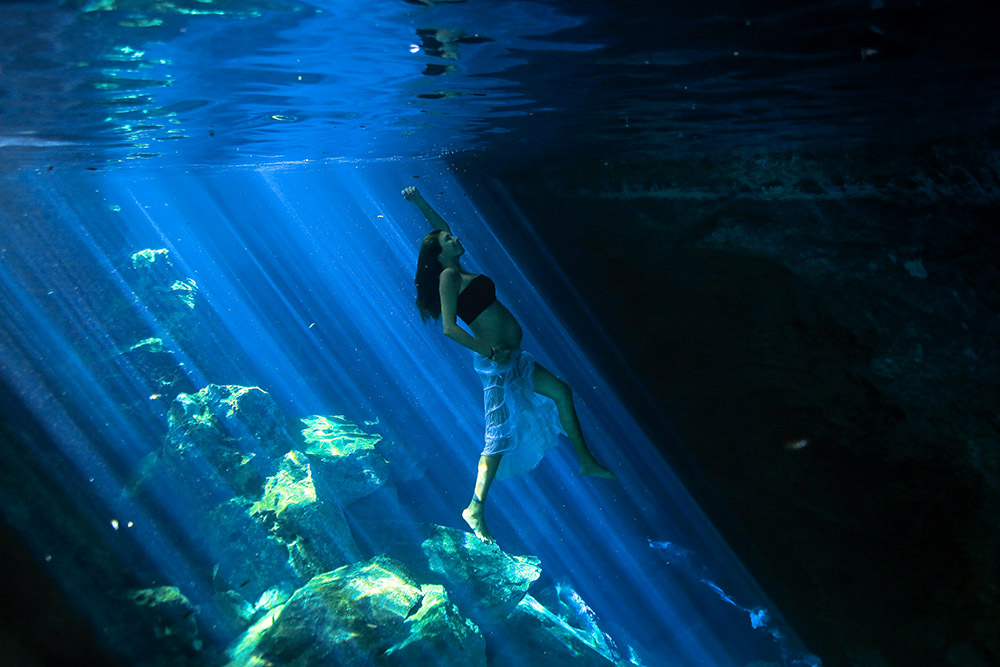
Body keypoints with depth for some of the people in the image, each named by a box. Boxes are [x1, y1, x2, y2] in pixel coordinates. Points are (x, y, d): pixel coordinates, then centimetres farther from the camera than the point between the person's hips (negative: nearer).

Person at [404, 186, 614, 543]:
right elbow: (450, 328, -21)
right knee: (501, 437, -8)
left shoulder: (458, 272, 13)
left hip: (513, 359, 10)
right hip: (497, 364, -10)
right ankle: (475, 509, 3)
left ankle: (585, 461, 31)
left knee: (561, 392, 18)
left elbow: (442, 226, 27)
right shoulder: (448, 276, -12)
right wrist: (491, 352, -21)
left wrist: (419, 200, 21)